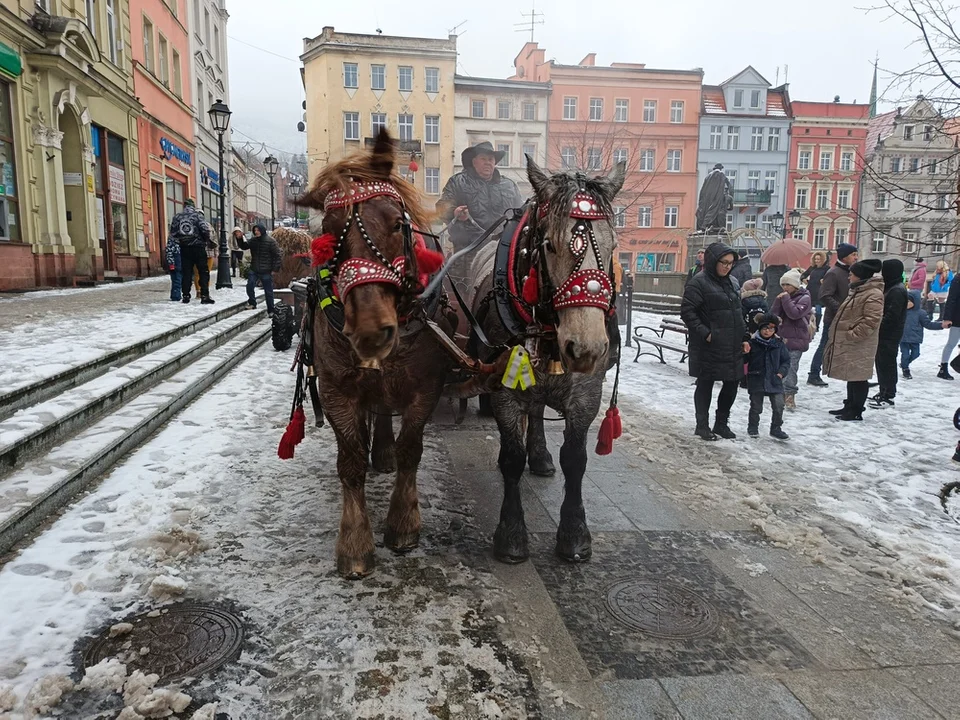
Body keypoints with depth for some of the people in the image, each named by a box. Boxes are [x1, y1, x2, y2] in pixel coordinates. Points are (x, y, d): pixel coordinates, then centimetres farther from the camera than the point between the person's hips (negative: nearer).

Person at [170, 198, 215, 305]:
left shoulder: (177, 217, 7)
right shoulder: (197, 215, -5)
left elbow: (172, 233, 9)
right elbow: (205, 229, -13)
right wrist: (210, 240, -1)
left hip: (184, 248, 4)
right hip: (198, 247, -4)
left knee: (186, 272, 8)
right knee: (203, 272, 0)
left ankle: (185, 296, 9)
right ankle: (204, 296, -5)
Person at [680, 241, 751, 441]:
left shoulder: (731, 283, 13)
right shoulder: (699, 282, -11)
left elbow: (738, 314, 19)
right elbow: (687, 311, -15)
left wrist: (744, 338, 14)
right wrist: (704, 333, -18)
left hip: (732, 347, 7)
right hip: (709, 347, -7)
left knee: (732, 383, 11)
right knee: (705, 385, 5)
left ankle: (722, 423, 27)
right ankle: (702, 425, 18)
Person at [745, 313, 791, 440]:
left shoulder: (778, 344, 2)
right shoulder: (752, 343, -7)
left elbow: (786, 360, 8)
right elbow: (744, 359, -1)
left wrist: (781, 373, -3)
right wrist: (746, 372, -14)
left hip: (774, 380, 2)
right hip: (756, 380, -2)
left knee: (778, 405, -1)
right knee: (756, 406, 9)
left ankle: (776, 428, 15)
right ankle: (753, 427, 27)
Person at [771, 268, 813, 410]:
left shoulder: (804, 298, -3)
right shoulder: (784, 297, 14)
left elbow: (794, 313, -19)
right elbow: (773, 314, 5)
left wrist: (785, 299, -14)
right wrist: (778, 300, -7)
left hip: (796, 340, -6)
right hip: (782, 338, 6)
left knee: (791, 367, -10)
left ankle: (790, 394, -5)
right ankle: (781, 392, 19)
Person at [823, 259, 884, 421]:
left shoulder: (873, 294, -16)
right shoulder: (858, 291, 16)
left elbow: (871, 321, -23)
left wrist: (852, 334, -22)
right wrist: (839, 333, 20)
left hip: (859, 346, -10)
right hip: (849, 343, 10)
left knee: (858, 377, -3)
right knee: (851, 376, 17)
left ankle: (856, 411, 4)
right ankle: (849, 406, 26)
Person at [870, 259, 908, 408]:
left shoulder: (897, 291, -17)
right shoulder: (891, 288, 14)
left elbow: (892, 315, -23)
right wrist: (878, 328, 12)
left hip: (890, 334, -10)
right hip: (885, 333, 10)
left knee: (887, 363, -5)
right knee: (882, 362, 16)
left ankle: (888, 396, 0)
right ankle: (884, 391, 27)